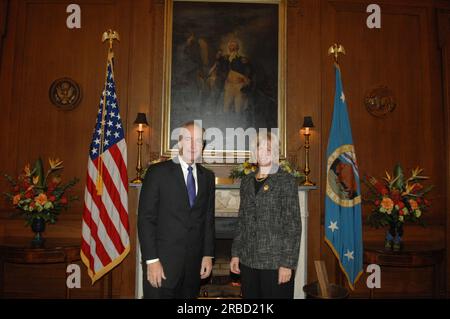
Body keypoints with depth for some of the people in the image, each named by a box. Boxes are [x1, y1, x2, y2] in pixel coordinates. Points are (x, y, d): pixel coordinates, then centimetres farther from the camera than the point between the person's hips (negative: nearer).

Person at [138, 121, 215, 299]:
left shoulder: (207, 177, 9)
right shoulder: (158, 172, -5)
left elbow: (208, 219, 11)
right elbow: (145, 219, -8)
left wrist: (208, 255, 6)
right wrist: (152, 260, -13)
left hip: (194, 264, 4)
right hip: (162, 263, -4)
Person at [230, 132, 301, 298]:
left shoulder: (286, 181, -6)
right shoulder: (247, 181, 9)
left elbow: (293, 225, -9)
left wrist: (287, 263, -13)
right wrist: (235, 253, 10)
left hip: (275, 262, -4)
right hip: (248, 260, 5)